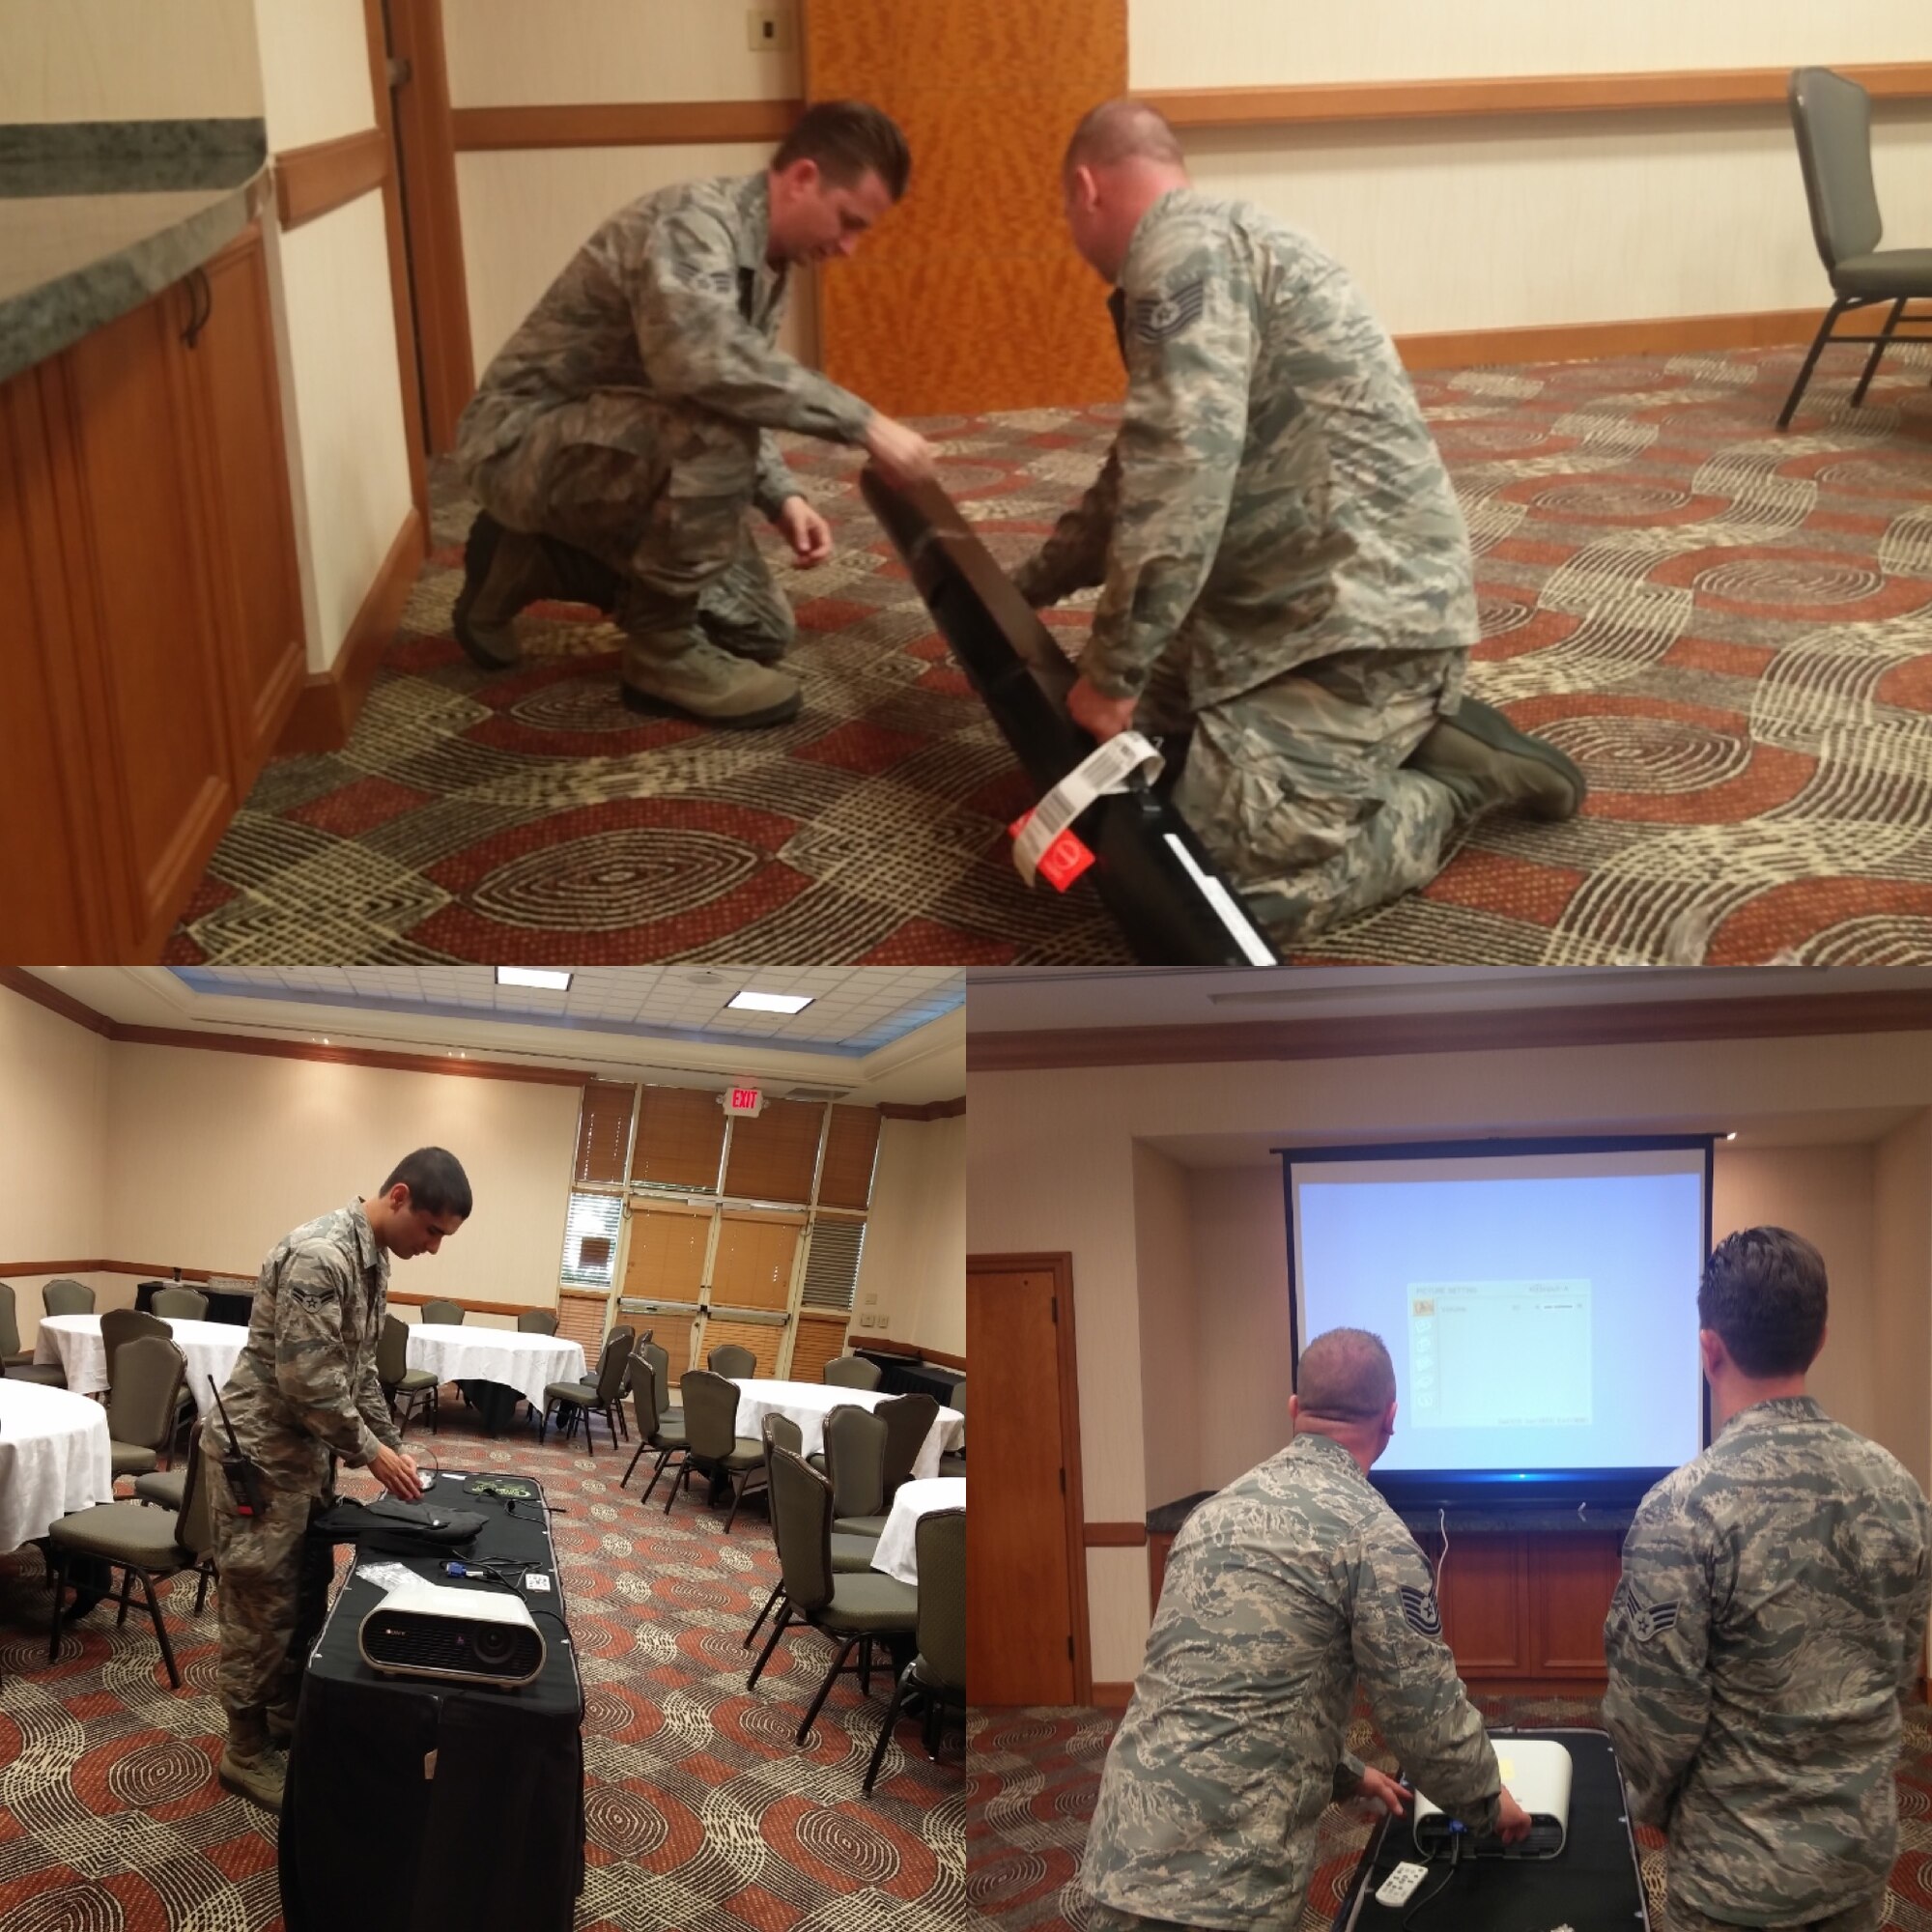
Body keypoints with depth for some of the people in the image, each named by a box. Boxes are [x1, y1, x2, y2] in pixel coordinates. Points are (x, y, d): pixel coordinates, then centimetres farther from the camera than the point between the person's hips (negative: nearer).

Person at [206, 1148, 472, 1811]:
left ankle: (289, 1720, 32)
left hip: (309, 1452, 9)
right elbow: (307, 1380, -26)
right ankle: (246, 1752, 13)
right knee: (261, 1606, 1)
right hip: (261, 1453, -9)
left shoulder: (374, 1258, 6)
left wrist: (391, 1445, 9)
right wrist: (370, 1451, -16)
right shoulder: (319, 1255, -26)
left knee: (307, 1595, 18)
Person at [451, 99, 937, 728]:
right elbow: (704, 362, -44)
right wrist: (862, 423, -40)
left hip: (619, 447, 10)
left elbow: (742, 394, 15)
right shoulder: (693, 220, -24)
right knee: (715, 428, -35)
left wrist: (783, 497, -4)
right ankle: (663, 649, -17)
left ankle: (533, 561, 18)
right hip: (523, 442, -10)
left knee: (762, 632, 7)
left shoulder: (767, 263, 5)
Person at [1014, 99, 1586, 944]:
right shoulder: (1200, 255, 22)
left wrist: (1110, 671, -21)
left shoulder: (1186, 248, -13)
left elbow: (1181, 474, -26)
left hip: (1359, 619, -11)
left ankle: (1457, 778, 1)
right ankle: (1415, 732, 14)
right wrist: (1025, 587, 44)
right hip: (1296, 603, 11)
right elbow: (1136, 474, 35)